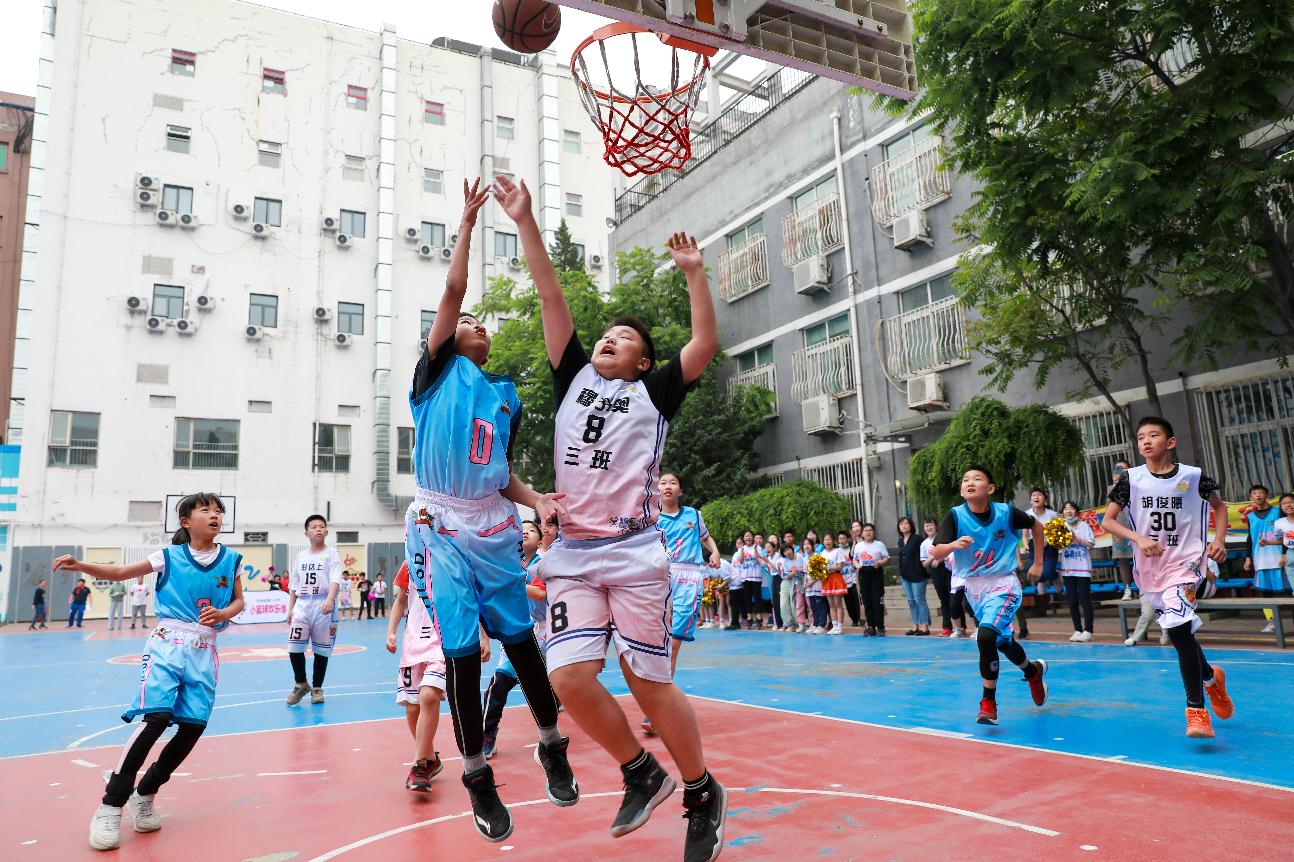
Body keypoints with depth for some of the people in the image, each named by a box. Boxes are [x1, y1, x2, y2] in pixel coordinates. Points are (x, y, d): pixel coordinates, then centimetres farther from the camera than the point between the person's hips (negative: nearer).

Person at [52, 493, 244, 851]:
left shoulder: (231, 560, 4)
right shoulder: (169, 556, 0)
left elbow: (238, 601, 12)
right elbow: (119, 572, 3)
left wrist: (223, 613, -9)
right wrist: (80, 565, -12)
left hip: (204, 651, 3)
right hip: (168, 644, -3)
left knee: (193, 726, -1)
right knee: (156, 717, -19)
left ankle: (144, 795, 23)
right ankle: (110, 807, -6)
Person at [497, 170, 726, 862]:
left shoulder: (653, 393, 10)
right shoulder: (574, 378, 17)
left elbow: (705, 345, -2)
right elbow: (551, 297, 11)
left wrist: (693, 273, -2)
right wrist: (525, 223, 7)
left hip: (634, 554, -3)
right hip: (572, 555, 3)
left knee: (650, 685, -1)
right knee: (569, 678, -8)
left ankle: (703, 794, 23)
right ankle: (642, 774, 18)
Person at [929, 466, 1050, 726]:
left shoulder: (1006, 512, -11)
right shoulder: (955, 516, -12)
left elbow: (1037, 526, 10)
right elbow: (936, 553, -23)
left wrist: (1038, 563, 12)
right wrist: (953, 544, -43)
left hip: (1003, 584, -3)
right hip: (974, 587, 3)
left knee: (985, 636, -23)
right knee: (1002, 641, 16)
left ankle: (988, 704, -9)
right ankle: (1033, 671, 48)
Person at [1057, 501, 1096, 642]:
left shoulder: (1084, 525, -1)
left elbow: (1091, 544, -5)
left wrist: (1076, 539, -16)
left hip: (1083, 567, -3)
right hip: (1068, 568, 3)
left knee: (1084, 599, -3)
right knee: (1072, 601, 7)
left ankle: (1088, 631, 3)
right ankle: (1077, 630, 15)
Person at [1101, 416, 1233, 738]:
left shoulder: (1193, 476, -3)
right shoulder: (1132, 479, -2)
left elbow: (1219, 506, 16)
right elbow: (1108, 521, 1)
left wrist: (1219, 540, 3)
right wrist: (1139, 538, -14)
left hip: (1185, 563, -3)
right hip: (1150, 568, 3)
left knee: (1177, 628, -21)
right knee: (1180, 632, 11)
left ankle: (1196, 710, -11)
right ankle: (1211, 677, 42)